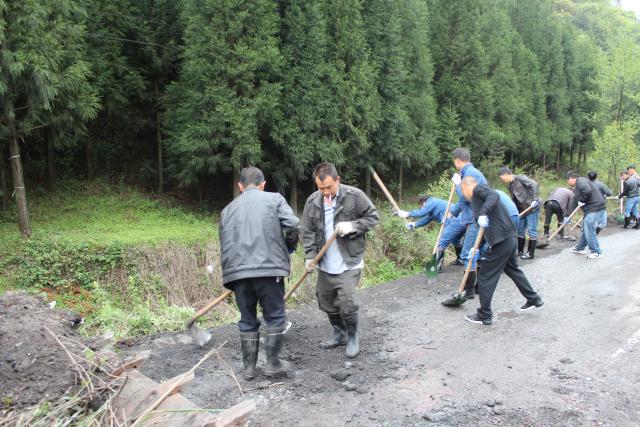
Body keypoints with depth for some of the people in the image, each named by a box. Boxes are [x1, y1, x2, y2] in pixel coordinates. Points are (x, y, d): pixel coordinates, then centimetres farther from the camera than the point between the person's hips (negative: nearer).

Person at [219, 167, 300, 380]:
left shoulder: (227, 210, 20)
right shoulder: (274, 199, 8)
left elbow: (224, 247, 19)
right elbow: (293, 226, -6)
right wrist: (289, 247, 13)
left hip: (237, 272, 4)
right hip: (269, 269, -3)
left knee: (247, 321, 14)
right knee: (275, 317, 11)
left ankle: (249, 367, 21)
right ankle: (273, 362, 15)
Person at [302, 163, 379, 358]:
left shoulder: (354, 196, -12)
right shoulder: (312, 201, -1)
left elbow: (373, 217, -3)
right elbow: (308, 232, 4)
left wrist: (353, 226, -20)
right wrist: (310, 256, -8)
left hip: (349, 263, -5)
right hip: (325, 264, 5)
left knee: (346, 303, -11)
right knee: (326, 302, 15)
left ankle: (352, 337, 15)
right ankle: (339, 332, 38)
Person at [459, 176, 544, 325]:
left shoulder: (478, 189, -4)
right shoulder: (478, 198, 22)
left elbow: (494, 195, -26)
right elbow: (485, 228, 26)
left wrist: (483, 213, -38)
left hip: (500, 240, -10)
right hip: (509, 237, 10)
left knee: (485, 277, 2)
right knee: (513, 269, 28)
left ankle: (484, 315, 11)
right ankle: (534, 299, 41)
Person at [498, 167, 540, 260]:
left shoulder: (520, 178, -12)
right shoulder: (510, 185, 11)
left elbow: (534, 184, -22)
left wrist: (535, 200, -26)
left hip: (532, 208, -9)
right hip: (522, 210, 9)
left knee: (532, 231, -2)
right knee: (520, 230, 13)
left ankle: (531, 253, 3)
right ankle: (520, 251, 24)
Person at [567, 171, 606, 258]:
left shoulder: (580, 181, -10)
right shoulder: (577, 187, 22)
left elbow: (587, 191, -30)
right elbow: (575, 201, 26)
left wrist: (582, 201, -14)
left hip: (594, 208, -11)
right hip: (591, 209, 11)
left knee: (589, 231, -7)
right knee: (585, 230, 20)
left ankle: (596, 252, 1)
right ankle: (580, 248, 32)